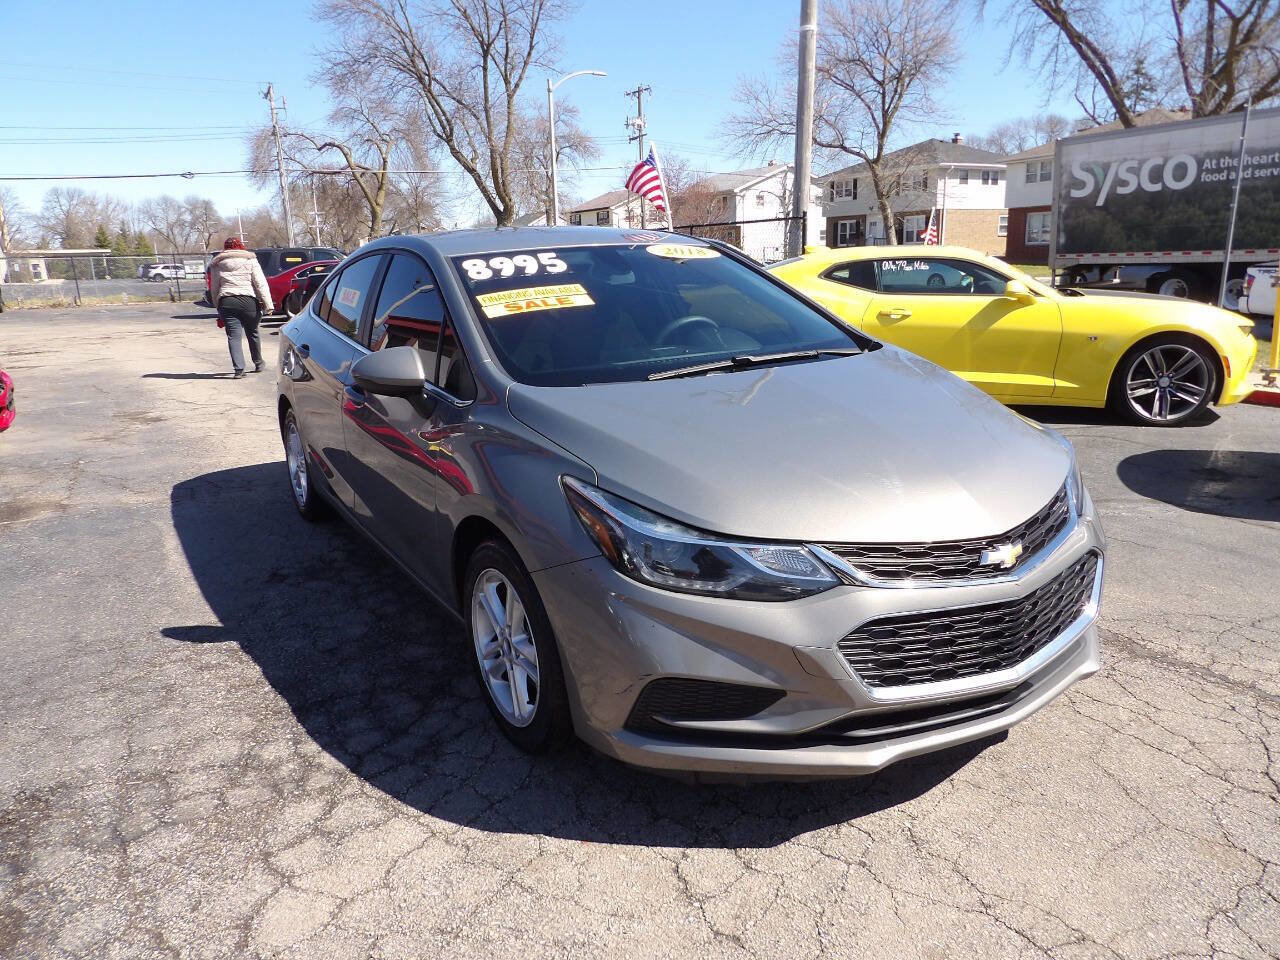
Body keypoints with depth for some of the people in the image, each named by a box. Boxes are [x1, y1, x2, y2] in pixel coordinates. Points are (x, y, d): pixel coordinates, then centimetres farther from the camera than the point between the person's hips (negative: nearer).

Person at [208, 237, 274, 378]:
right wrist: (268, 304, -8)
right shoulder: (250, 260, 6)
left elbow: (214, 289, 13)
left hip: (227, 303, 1)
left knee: (233, 336, 1)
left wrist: (218, 307, 22)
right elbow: (261, 284, -4)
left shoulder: (217, 265, 13)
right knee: (252, 333, 16)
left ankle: (239, 369, -9)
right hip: (249, 301, 0)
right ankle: (258, 364, 30)